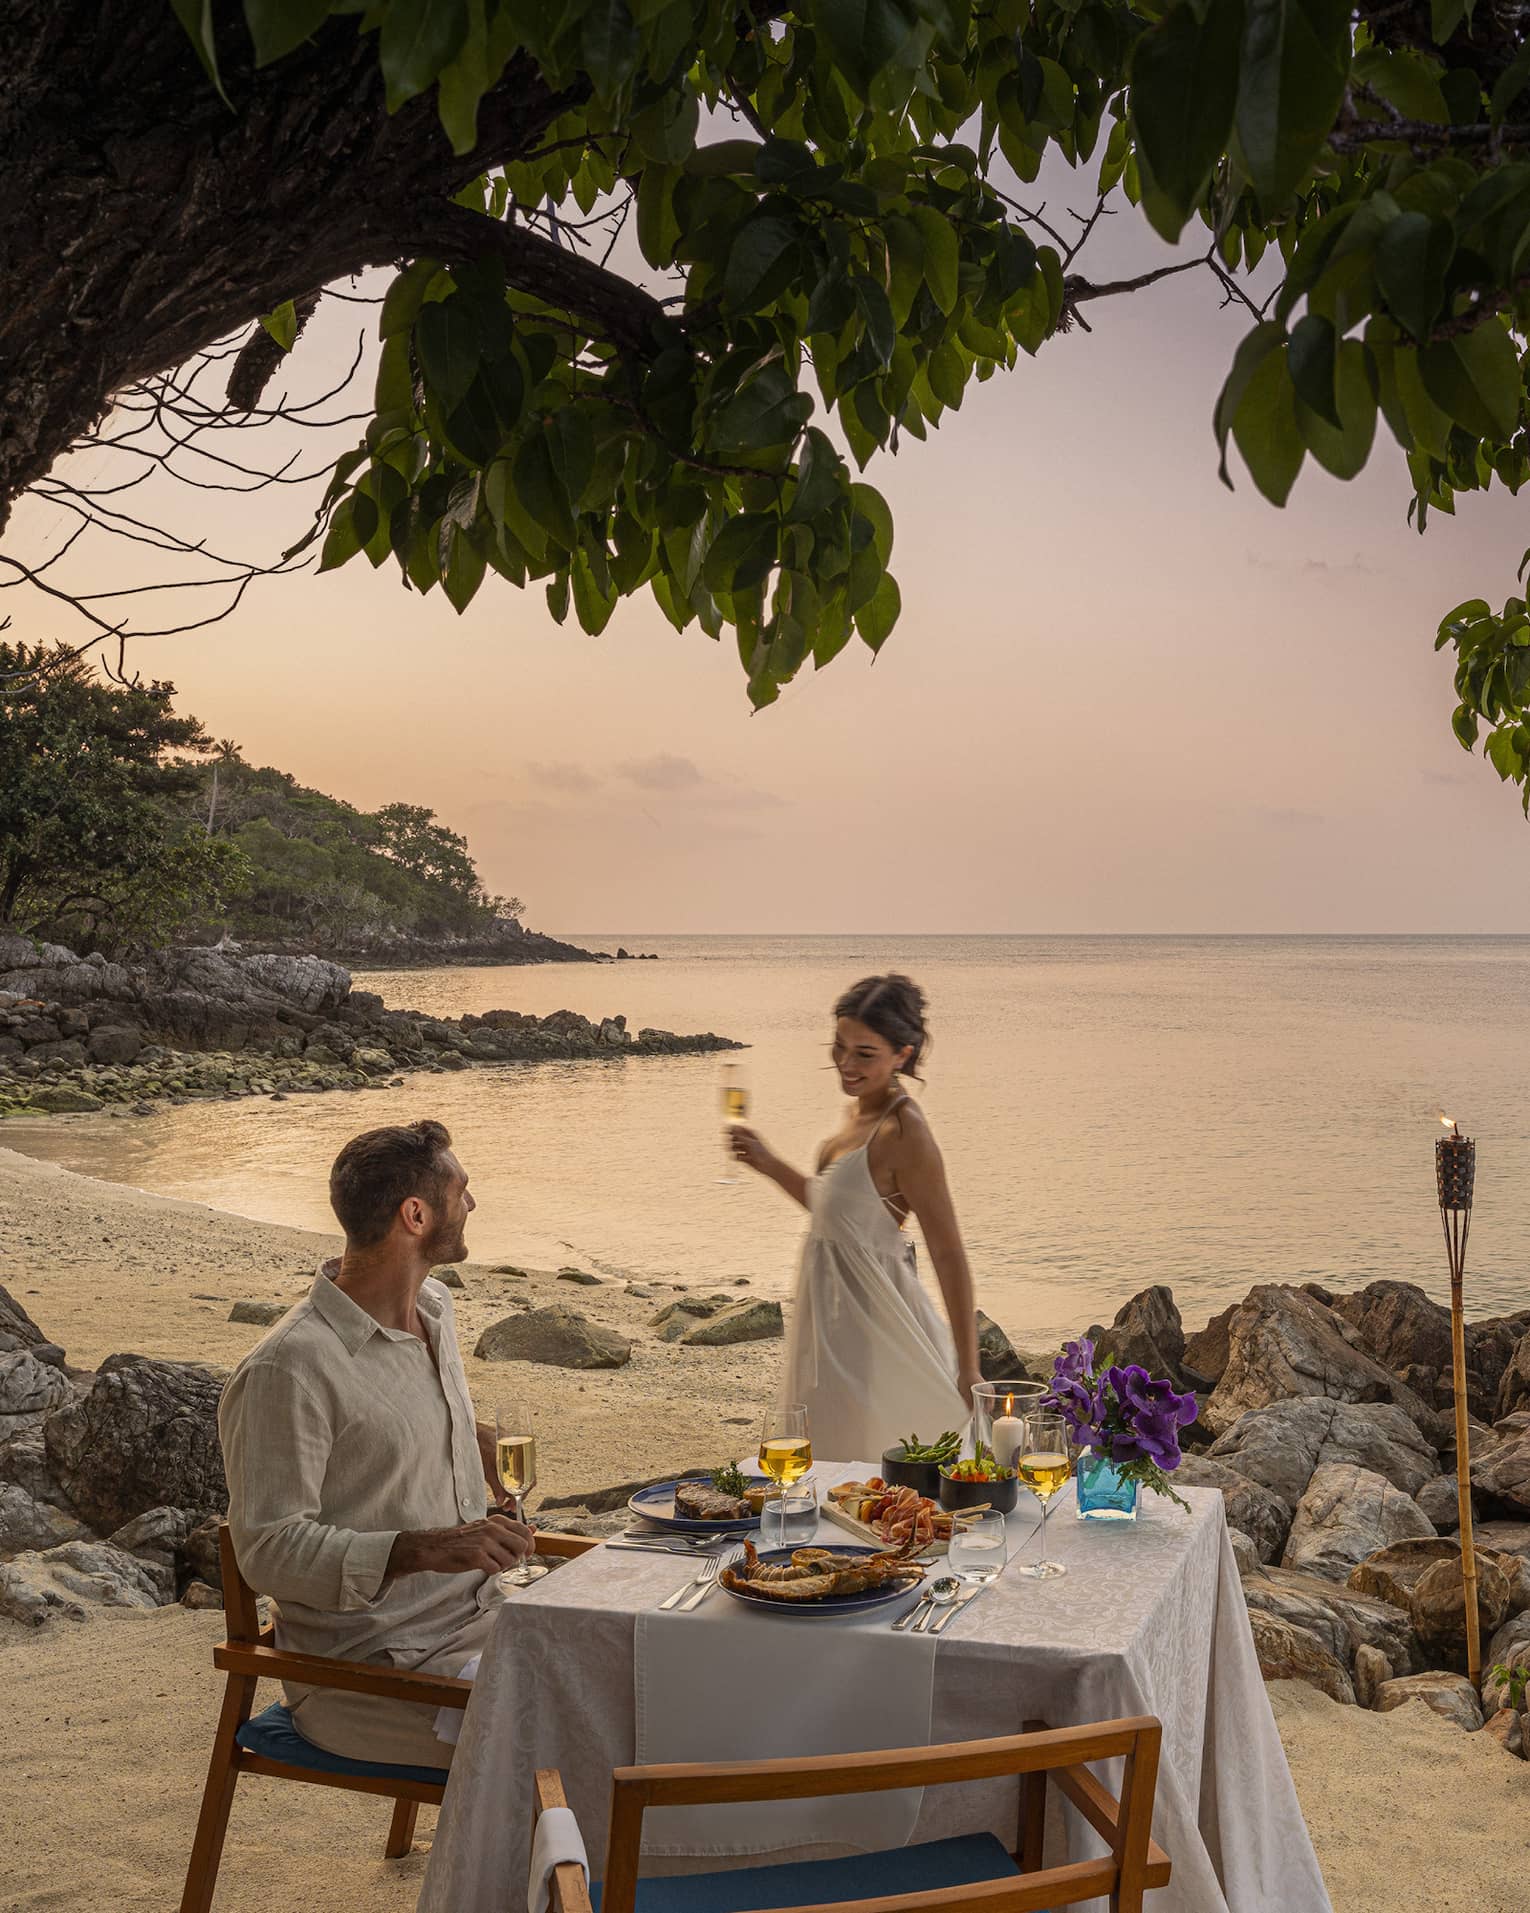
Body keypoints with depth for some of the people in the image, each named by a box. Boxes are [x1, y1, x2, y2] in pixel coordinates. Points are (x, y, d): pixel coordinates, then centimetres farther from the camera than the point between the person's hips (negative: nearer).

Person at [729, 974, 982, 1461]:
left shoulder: (904, 1132, -21)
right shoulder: (859, 1111, 6)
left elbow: (949, 1255, -21)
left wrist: (968, 1371, -21)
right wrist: (769, 1164, 14)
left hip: (873, 1324, -9)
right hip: (835, 1315, 9)